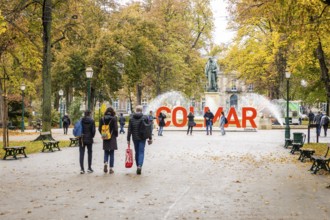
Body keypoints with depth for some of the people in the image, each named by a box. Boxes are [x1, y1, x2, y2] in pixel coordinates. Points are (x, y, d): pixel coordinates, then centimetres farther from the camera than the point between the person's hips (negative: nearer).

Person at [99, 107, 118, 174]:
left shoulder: (102, 119, 0)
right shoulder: (114, 119, -9)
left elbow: (100, 129, 1)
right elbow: (115, 128, -10)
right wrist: (116, 135, 7)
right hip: (112, 138, -2)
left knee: (106, 152, 14)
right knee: (111, 153, 5)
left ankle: (105, 162, -12)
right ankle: (111, 168, 5)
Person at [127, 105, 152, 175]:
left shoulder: (131, 118, 0)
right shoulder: (145, 117, -4)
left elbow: (129, 130, -1)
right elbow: (148, 129, -3)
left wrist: (128, 139, 3)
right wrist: (150, 138, 4)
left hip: (135, 138, 2)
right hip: (142, 138, -2)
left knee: (137, 152, 14)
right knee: (141, 152, -1)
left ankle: (138, 167, 19)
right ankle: (139, 166, -20)